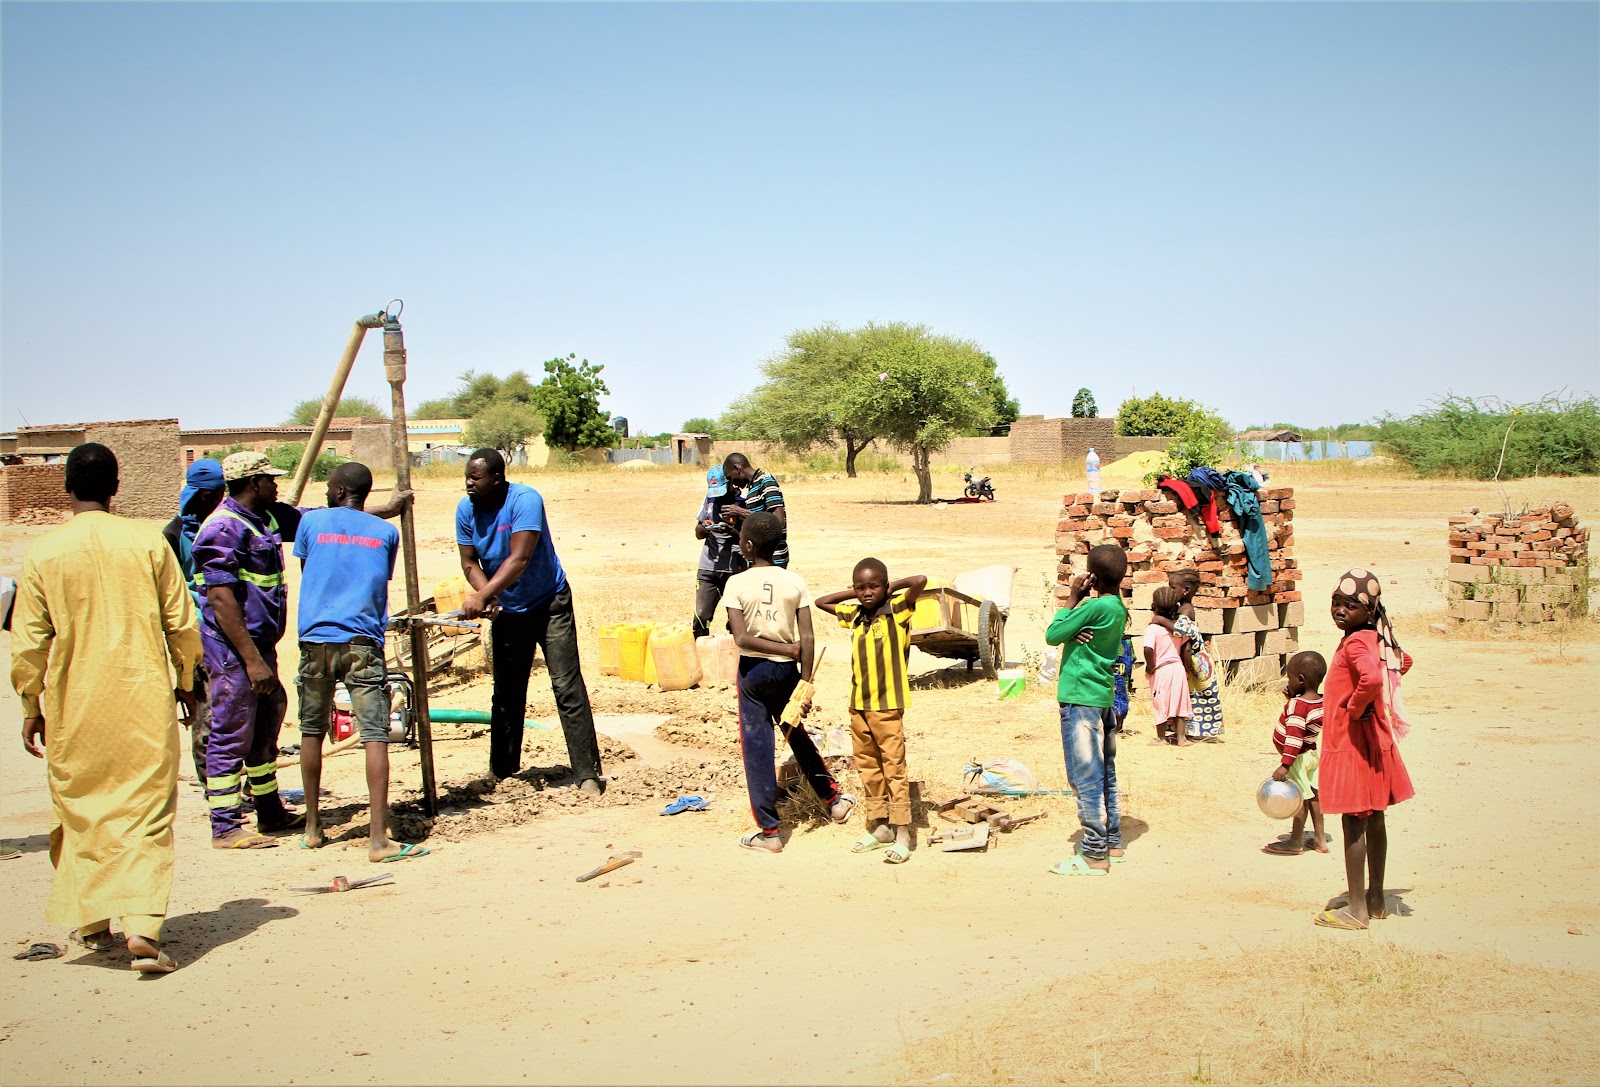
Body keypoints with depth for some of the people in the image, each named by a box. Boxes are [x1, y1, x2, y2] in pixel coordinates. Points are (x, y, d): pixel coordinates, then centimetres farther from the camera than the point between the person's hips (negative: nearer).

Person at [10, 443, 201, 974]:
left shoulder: (42, 553, -3)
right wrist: (185, 683, 15)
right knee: (146, 811, 1)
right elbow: (182, 625, 1)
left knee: (79, 810, 16)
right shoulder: (147, 542, -3)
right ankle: (143, 928, -10)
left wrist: (32, 706, 11)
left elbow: (28, 641, 0)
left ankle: (91, 922, 25)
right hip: (144, 698, -1)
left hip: (73, 706, 1)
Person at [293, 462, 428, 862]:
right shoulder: (386, 531, 9)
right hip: (362, 642, -1)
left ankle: (313, 827, 24)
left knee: (312, 731, 16)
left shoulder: (312, 521, 8)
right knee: (375, 735, -6)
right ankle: (378, 839, -13)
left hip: (316, 638, 2)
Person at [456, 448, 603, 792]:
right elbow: (469, 563, -5)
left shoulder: (525, 500, -23)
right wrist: (487, 597, -24)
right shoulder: (466, 509, -6)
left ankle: (588, 773, -12)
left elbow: (519, 559, -31)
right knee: (506, 692, 13)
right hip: (506, 611, 6)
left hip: (549, 604, -5)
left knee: (567, 687, -12)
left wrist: (482, 596, -39)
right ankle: (501, 769, 26)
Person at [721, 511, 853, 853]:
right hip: (787, 671, 3)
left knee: (757, 747, 5)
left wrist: (788, 649, -11)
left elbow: (741, 638, -19)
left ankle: (769, 832, 8)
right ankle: (834, 799, 35)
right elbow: (807, 638, -8)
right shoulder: (795, 582, -4)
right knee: (797, 735, 25)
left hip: (753, 670, -3)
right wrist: (805, 683, -4)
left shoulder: (737, 584, -11)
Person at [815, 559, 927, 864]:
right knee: (867, 767, 12)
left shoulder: (897, 610, -7)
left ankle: (902, 834, -2)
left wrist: (892, 587, -7)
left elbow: (920, 581, -23)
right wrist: (852, 593, 12)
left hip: (888, 704, -6)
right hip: (858, 704, 6)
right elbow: (820, 602, 22)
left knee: (894, 768, -4)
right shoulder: (853, 614, 8)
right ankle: (879, 826, 22)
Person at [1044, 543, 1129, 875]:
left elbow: (1053, 635, -12)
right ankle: (1112, 842, 24)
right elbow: (1077, 630, 12)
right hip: (1103, 696, 10)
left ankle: (1094, 854, -3)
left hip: (1081, 698, -10)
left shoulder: (1095, 607, -18)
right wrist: (1081, 599, -3)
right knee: (1104, 773, 16)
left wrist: (1074, 598, -5)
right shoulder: (1118, 608, 10)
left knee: (1086, 776, -6)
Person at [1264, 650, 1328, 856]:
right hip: (1311, 753, 9)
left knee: (1301, 797, -2)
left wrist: (1285, 764, -32)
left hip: (1297, 758, -9)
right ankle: (1320, 839, 28)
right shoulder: (1320, 702, 1)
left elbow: (1294, 737, -30)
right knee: (1312, 795, 18)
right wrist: (1291, 697, 7)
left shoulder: (1297, 705, -25)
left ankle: (1296, 842, 7)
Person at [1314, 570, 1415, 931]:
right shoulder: (1377, 637, 9)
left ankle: (1356, 909, 1)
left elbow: (1371, 677, -41)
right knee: (1373, 820, 15)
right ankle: (1375, 899, 25)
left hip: (1353, 742, -10)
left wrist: (1356, 708, -22)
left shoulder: (1356, 642, -20)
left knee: (1353, 822, -4)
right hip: (1373, 739, 10)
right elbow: (1403, 661, 29)